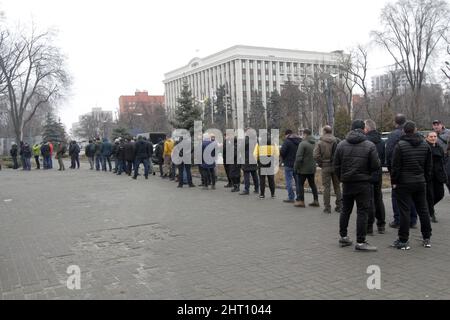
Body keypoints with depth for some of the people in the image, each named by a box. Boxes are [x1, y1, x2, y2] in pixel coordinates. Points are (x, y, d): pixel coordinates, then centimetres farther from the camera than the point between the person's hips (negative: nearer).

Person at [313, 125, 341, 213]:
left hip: (325, 167, -2)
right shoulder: (337, 141, -1)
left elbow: (316, 156, -15)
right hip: (336, 166, 2)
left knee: (326, 187, 4)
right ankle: (339, 206, 18)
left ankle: (327, 207, 5)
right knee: (337, 186, 13)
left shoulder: (320, 143, -6)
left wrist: (320, 164, -2)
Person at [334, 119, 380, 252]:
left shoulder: (341, 145, 2)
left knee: (345, 210, 16)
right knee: (362, 211, 0)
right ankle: (360, 242, -1)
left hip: (346, 183, 4)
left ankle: (343, 237, 24)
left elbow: (336, 165, 2)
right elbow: (376, 166, -10)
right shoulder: (370, 145, -7)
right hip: (363, 183, -3)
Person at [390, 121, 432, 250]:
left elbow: (396, 166, -10)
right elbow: (429, 166, 11)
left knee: (404, 211, -2)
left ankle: (403, 240, 1)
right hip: (420, 182, 5)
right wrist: (426, 180, 18)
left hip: (404, 183, -5)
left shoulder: (400, 145, -10)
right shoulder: (425, 145, 7)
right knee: (423, 210, 13)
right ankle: (427, 238, 21)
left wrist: (394, 181, -3)